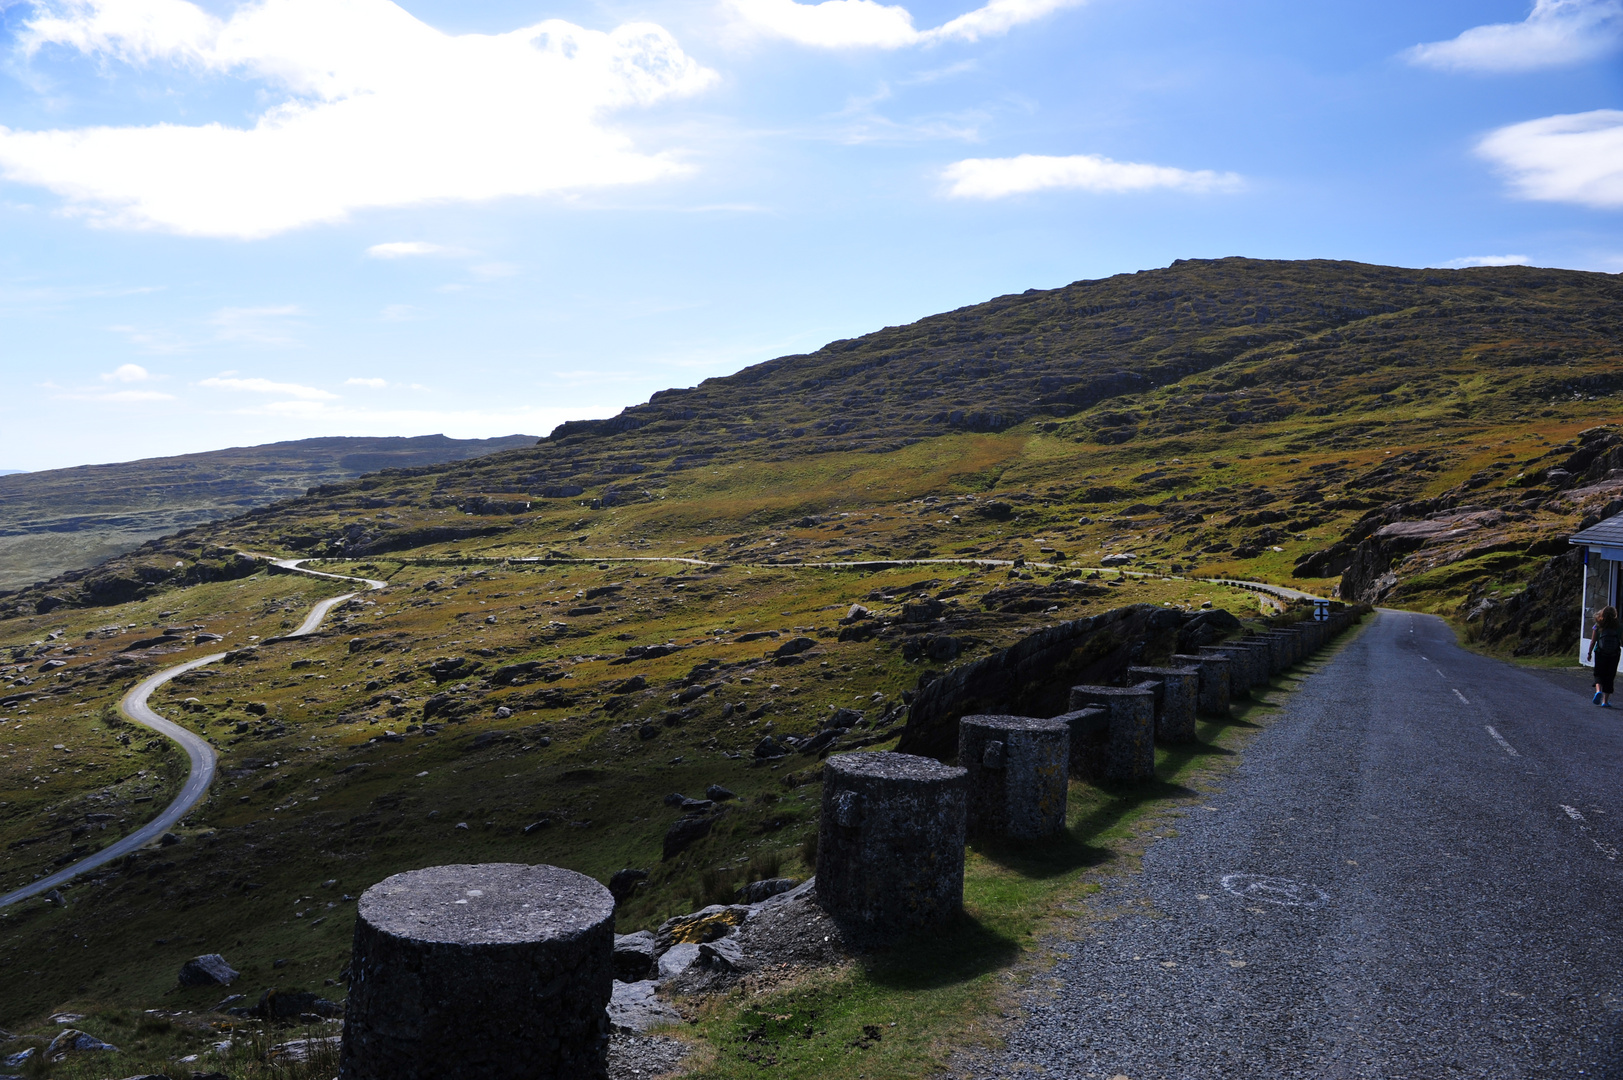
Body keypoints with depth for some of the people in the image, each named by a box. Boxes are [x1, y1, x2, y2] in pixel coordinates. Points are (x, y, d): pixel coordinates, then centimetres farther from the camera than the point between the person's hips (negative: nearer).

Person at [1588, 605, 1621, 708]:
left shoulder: (1598, 627, -2)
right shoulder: (1618, 628, -1)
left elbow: (1593, 641, 0)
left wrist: (1589, 653, 7)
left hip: (1600, 654, -1)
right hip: (1614, 656, 1)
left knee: (1599, 674, 11)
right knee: (1609, 677, 8)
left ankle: (1598, 690, -19)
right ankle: (1605, 701, 7)